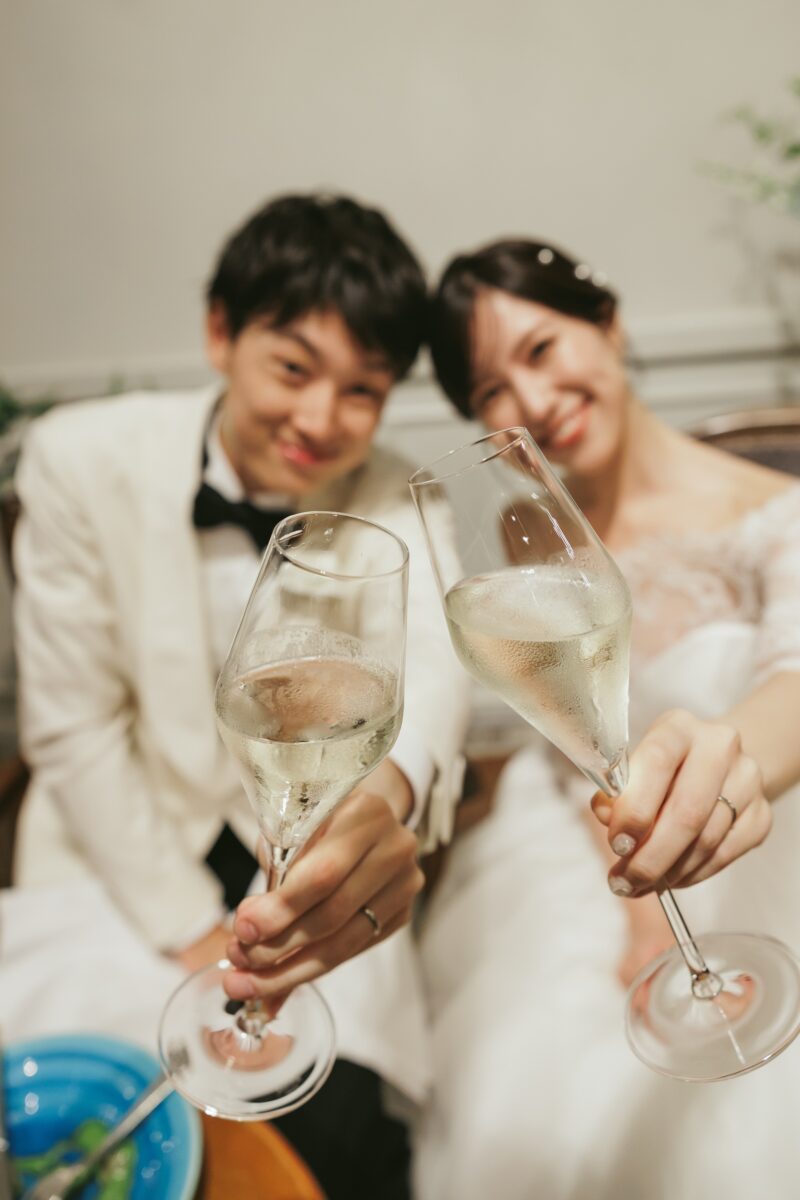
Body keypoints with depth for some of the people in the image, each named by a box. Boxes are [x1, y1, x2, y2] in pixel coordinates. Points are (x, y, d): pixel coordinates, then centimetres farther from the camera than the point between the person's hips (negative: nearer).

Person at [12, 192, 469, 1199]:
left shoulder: (395, 504, -9)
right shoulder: (84, 460, -13)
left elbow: (426, 661, -29)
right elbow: (70, 728, -10)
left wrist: (385, 794, -53)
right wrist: (187, 927, -11)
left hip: (312, 858, 1)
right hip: (132, 859, 0)